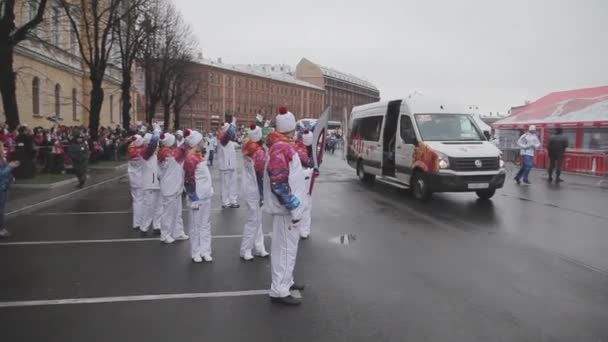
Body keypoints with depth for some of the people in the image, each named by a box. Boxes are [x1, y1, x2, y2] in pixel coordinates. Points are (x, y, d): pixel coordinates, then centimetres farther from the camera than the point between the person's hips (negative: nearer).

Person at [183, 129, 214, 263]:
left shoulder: (198, 156, 11)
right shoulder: (191, 159, -17)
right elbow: (188, 181, -19)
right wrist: (194, 198, -18)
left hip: (206, 196, 9)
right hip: (198, 198, -9)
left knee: (205, 225, 14)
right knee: (196, 226, 4)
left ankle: (205, 251, 24)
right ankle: (196, 253, 15)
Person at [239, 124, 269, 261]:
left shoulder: (247, 148, 5)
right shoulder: (259, 152, -18)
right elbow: (260, 175, -18)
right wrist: (262, 194, -15)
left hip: (248, 188, 8)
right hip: (254, 191, -8)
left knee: (257, 219, 14)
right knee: (253, 220, 0)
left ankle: (258, 248, 20)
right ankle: (245, 250, 7)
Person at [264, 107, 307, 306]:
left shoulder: (283, 146, 13)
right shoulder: (281, 148, -19)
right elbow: (279, 184, -25)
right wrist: (294, 207, -21)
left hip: (287, 206, 10)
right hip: (286, 207, -10)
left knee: (287, 245, 19)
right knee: (285, 247, -5)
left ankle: (285, 281, 33)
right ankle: (279, 291, 2)